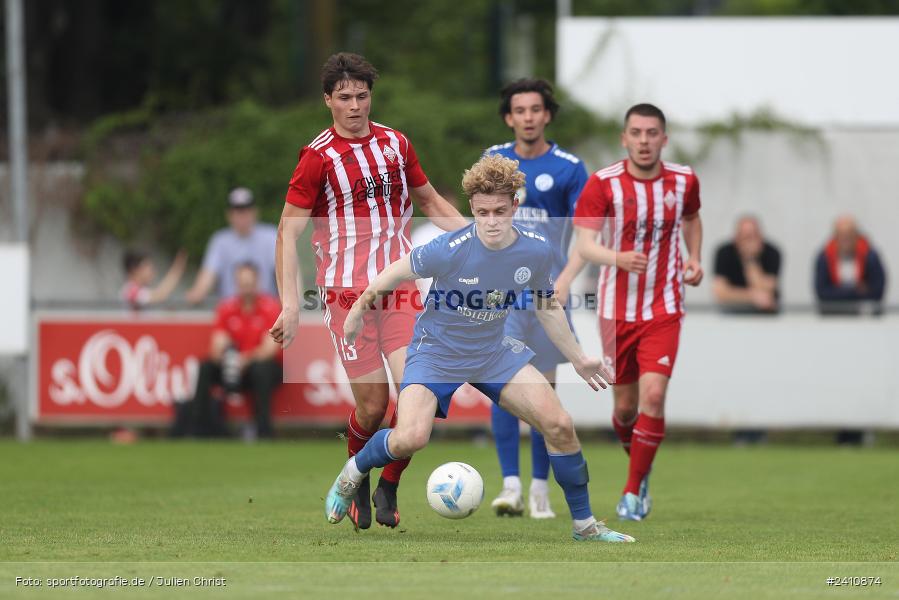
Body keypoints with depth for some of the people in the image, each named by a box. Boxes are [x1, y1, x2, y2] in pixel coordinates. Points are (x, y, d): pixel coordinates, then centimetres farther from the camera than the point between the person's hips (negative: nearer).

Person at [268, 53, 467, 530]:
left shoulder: (395, 144, 9)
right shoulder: (318, 157, -5)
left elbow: (428, 200, 25)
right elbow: (288, 231, -5)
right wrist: (290, 304, -12)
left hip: (400, 288, 3)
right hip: (347, 293, -3)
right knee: (372, 403, -3)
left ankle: (388, 488, 7)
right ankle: (357, 485, 25)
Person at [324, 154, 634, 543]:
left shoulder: (537, 251, -13)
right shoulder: (449, 250, -28)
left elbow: (548, 307, 7)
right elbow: (395, 273, -9)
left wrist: (577, 358, 14)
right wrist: (358, 311, 3)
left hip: (494, 351, 4)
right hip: (436, 351, -4)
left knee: (560, 427, -7)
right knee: (410, 439, -25)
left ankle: (584, 525, 11)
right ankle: (352, 474, 9)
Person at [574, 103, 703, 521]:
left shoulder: (683, 181, -1)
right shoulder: (603, 184, -10)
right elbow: (584, 243, -17)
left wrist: (693, 258, 5)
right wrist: (619, 258, -36)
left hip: (663, 310, 0)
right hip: (616, 310, 0)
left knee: (653, 396, -17)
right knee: (625, 406, 8)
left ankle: (633, 492, -5)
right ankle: (639, 466, 40)